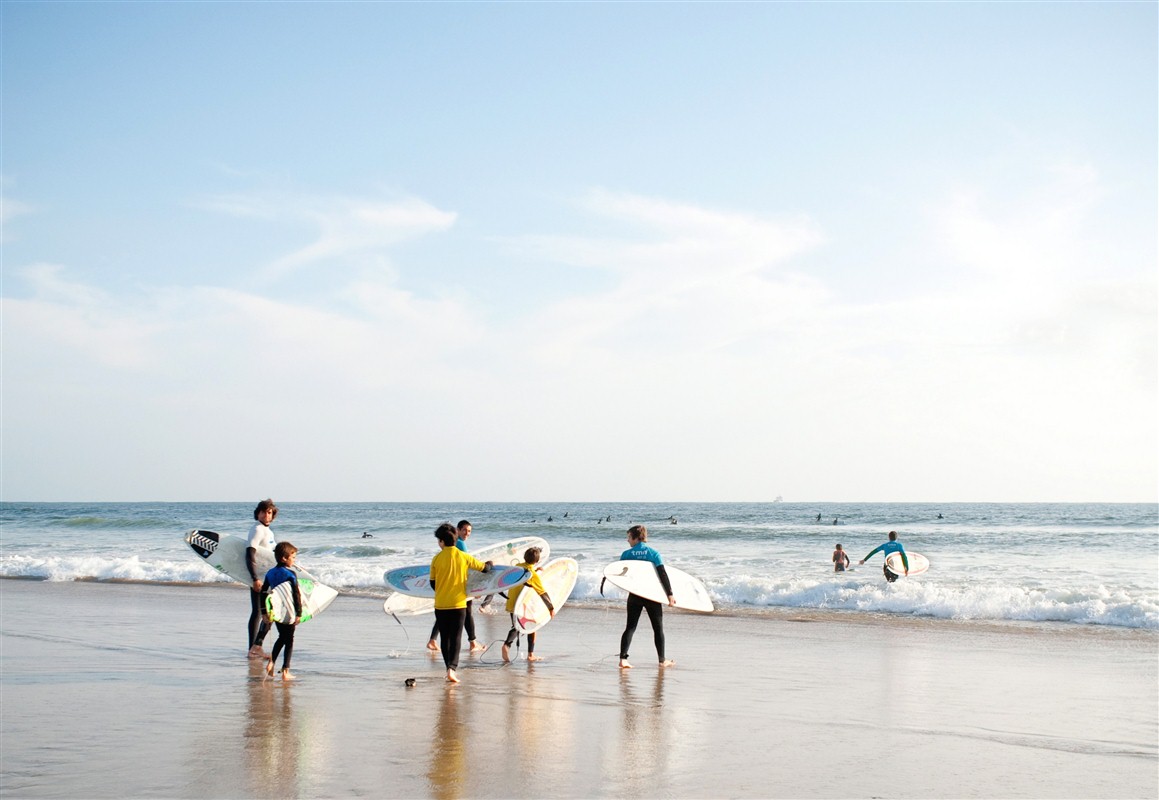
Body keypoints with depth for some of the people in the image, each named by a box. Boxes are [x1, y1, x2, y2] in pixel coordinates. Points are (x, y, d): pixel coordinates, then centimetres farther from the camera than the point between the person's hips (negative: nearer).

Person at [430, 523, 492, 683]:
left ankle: (449, 667, 18)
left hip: (440, 605, 1)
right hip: (458, 604, -1)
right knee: (456, 638, 0)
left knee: (445, 638, 13)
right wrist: (489, 563, 29)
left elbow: (433, 584, 5)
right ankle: (452, 668, -16)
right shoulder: (464, 557, -4)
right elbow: (484, 568, 5)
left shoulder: (437, 559, -3)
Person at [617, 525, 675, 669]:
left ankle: (623, 659, -8)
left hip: (634, 596, 1)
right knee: (658, 628, 11)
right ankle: (662, 660, 18)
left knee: (630, 627, 4)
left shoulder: (626, 554, -2)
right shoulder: (653, 553, -5)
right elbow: (663, 574, -11)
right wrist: (669, 594, -11)